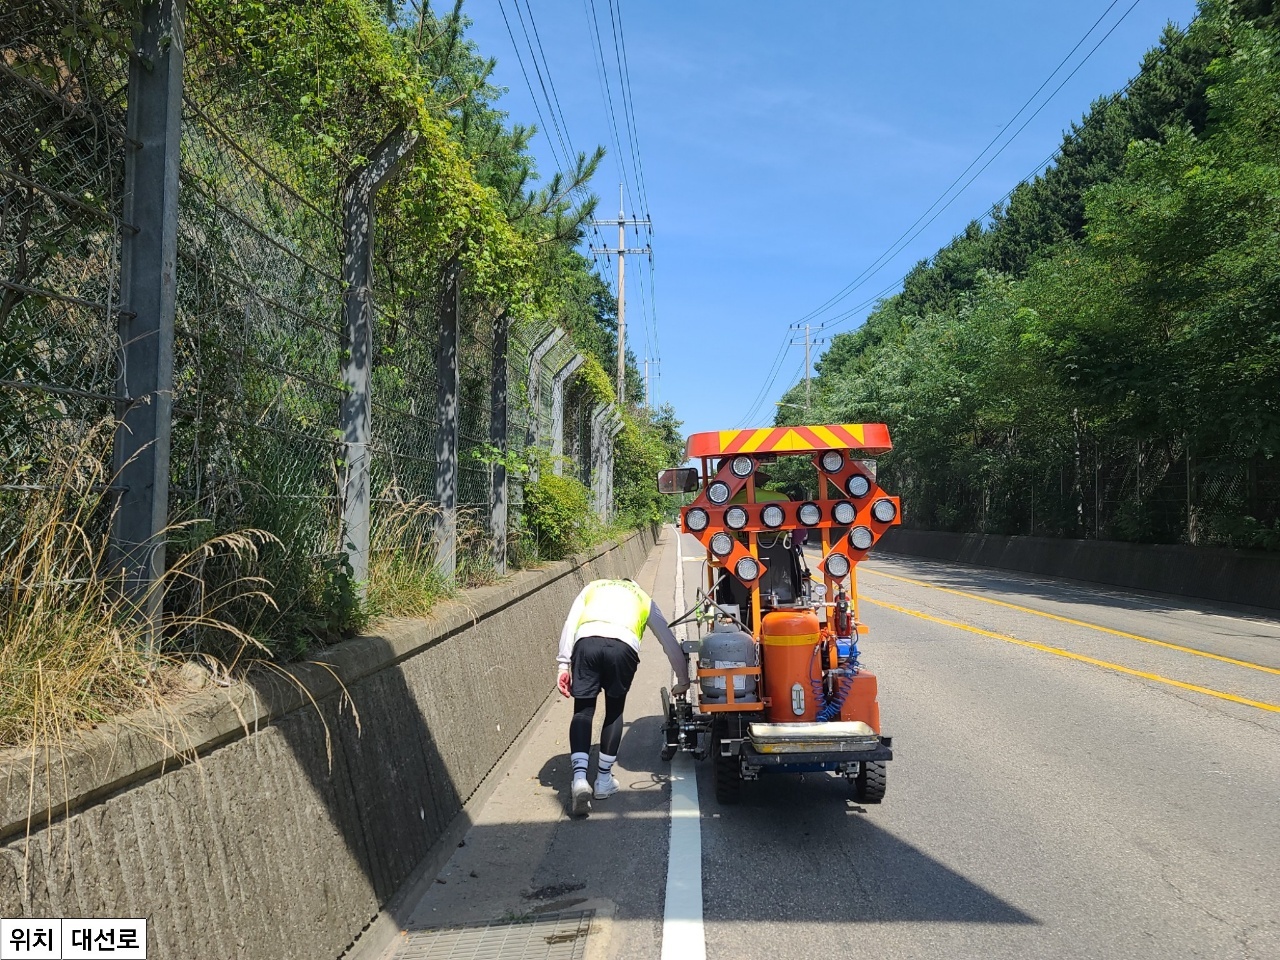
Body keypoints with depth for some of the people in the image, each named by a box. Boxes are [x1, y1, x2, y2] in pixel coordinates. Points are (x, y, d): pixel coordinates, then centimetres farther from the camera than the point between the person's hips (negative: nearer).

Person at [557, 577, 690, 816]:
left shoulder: (593, 588, 37)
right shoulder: (644, 599, 37)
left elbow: (570, 624, 19)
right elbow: (670, 643, 40)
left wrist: (564, 664, 13)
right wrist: (683, 681, 50)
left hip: (586, 641, 0)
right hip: (623, 645, 0)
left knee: (582, 711, 7)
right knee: (614, 712, 17)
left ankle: (579, 776, -8)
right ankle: (604, 778, 20)